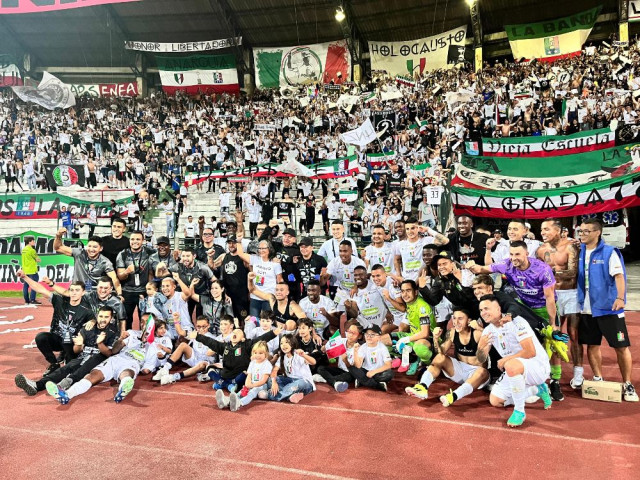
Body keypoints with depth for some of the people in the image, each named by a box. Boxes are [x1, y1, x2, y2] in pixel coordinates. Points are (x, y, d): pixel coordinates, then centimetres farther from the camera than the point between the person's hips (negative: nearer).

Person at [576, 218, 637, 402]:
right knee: (592, 345, 11)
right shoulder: (579, 252, 6)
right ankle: (598, 379, 25)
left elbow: (619, 275, -15)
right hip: (587, 309, 5)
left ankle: (628, 385, 13)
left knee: (621, 347, 0)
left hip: (608, 308, -5)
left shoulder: (609, 252, -8)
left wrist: (620, 298, -29)